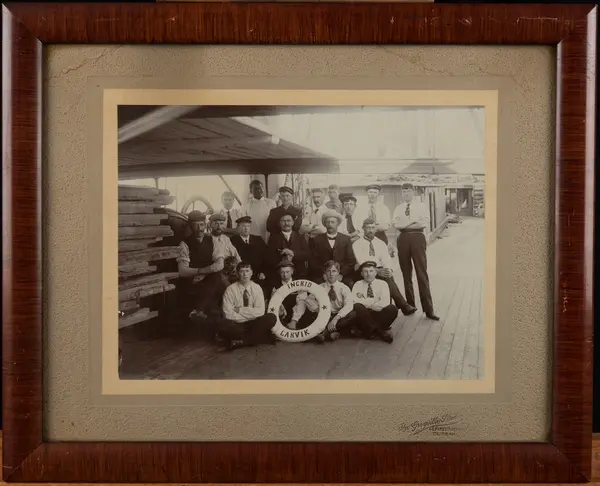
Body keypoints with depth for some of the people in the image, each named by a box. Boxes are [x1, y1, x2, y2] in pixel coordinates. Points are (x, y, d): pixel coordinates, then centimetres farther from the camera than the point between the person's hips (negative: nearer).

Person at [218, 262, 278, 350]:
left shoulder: (257, 288, 1)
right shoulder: (230, 289, -6)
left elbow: (260, 311, -10)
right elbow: (228, 314, -15)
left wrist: (240, 310, -15)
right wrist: (250, 315, -14)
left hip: (254, 324, 2)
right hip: (237, 324, -2)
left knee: (271, 318, -24)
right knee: (223, 325, -34)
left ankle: (242, 340, -21)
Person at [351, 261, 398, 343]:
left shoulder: (382, 284, 9)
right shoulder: (358, 284, 9)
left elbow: (385, 302, -9)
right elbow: (354, 301, -10)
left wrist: (366, 303, -12)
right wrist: (373, 301, -13)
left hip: (379, 314, 1)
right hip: (363, 315, 0)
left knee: (392, 309, -28)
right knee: (358, 307, -32)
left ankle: (367, 332, -19)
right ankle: (380, 331, -24)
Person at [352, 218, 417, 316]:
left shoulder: (381, 244, 15)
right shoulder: (357, 244, 3)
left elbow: (386, 260, 2)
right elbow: (361, 262, -12)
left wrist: (389, 270, -22)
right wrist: (377, 271, -28)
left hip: (380, 271, 3)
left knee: (388, 275, -31)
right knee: (387, 278, -30)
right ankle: (404, 306, -31)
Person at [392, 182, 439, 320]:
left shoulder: (422, 206, 5)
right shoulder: (398, 209, 13)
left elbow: (425, 224, -9)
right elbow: (396, 224, -3)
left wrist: (405, 224, -6)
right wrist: (414, 221, -10)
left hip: (417, 238, -3)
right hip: (403, 239, 3)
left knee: (422, 274, -7)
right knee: (406, 274, 8)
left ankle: (428, 309, -6)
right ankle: (410, 305, 18)